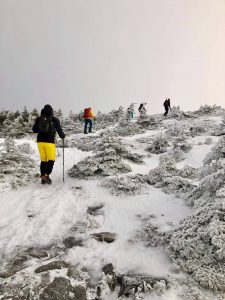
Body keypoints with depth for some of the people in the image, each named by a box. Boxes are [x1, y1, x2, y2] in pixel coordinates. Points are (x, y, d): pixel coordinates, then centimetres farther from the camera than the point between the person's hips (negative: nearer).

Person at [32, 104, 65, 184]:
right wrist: (62, 136, 21)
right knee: (51, 160, 3)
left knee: (43, 160, 12)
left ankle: (43, 178, 14)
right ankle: (46, 175, -16)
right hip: (49, 142, -4)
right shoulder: (54, 119, -1)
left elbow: (34, 130, 13)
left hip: (40, 141, 4)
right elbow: (59, 130, 1)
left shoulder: (39, 119, 8)